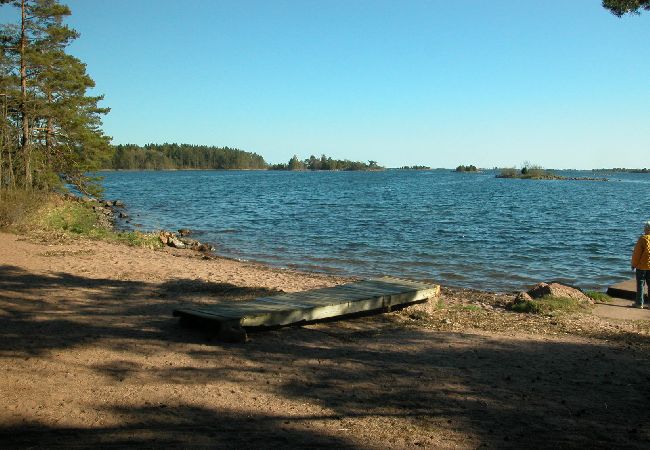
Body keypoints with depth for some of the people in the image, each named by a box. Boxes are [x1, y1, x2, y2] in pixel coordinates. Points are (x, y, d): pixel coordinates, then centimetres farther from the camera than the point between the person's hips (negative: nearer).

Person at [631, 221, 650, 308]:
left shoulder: (643, 239, -13)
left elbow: (637, 253, -10)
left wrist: (634, 264, -1)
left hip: (642, 266, -4)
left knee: (640, 284, 2)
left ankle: (640, 303, 3)